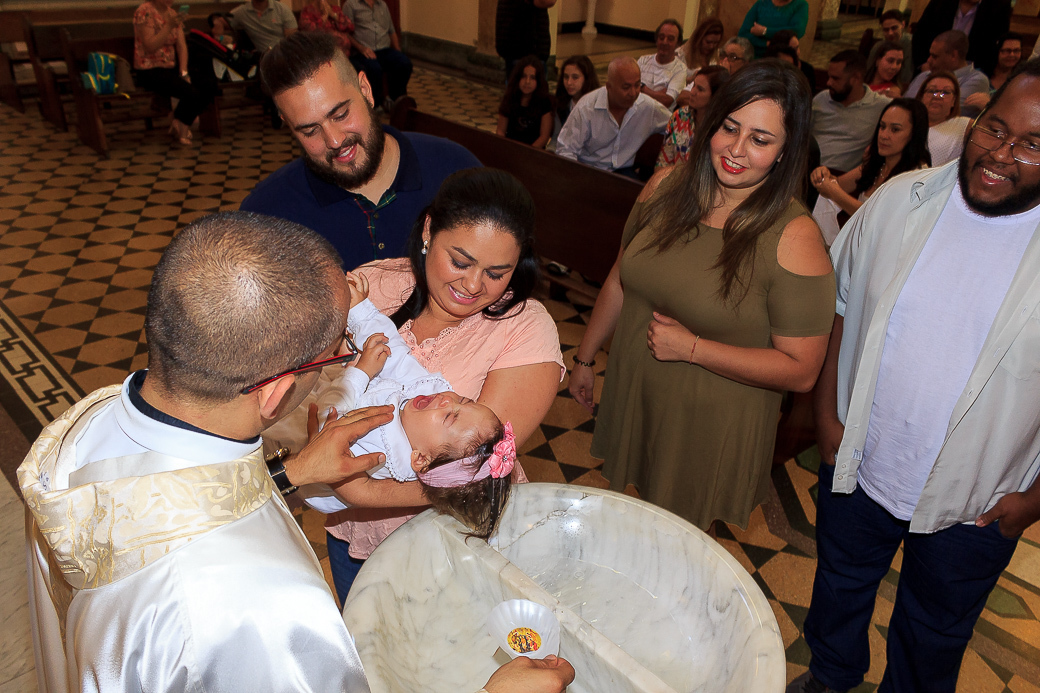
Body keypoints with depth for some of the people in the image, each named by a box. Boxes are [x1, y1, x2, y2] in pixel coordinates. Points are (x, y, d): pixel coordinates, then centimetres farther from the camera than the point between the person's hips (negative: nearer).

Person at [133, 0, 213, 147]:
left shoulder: (173, 13, 11)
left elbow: (181, 45, 6)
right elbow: (150, 46, -19)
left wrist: (183, 71, -7)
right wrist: (169, 26, -25)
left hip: (171, 68, 7)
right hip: (150, 72, -7)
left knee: (208, 89, -11)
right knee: (192, 94, -25)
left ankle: (182, 123, 6)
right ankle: (179, 126, 0)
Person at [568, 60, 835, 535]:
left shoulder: (793, 237, -20)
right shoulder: (666, 186, -5)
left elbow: (801, 370, -17)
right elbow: (620, 280, 8)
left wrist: (691, 348, -21)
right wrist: (585, 357, 16)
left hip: (712, 428, -4)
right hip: (631, 397, 5)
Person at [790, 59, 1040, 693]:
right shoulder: (901, 201, -10)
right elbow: (840, 308, 0)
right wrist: (827, 414, -3)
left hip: (972, 507, -2)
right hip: (857, 469, 2)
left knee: (933, 633, 23)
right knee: (840, 587, 26)